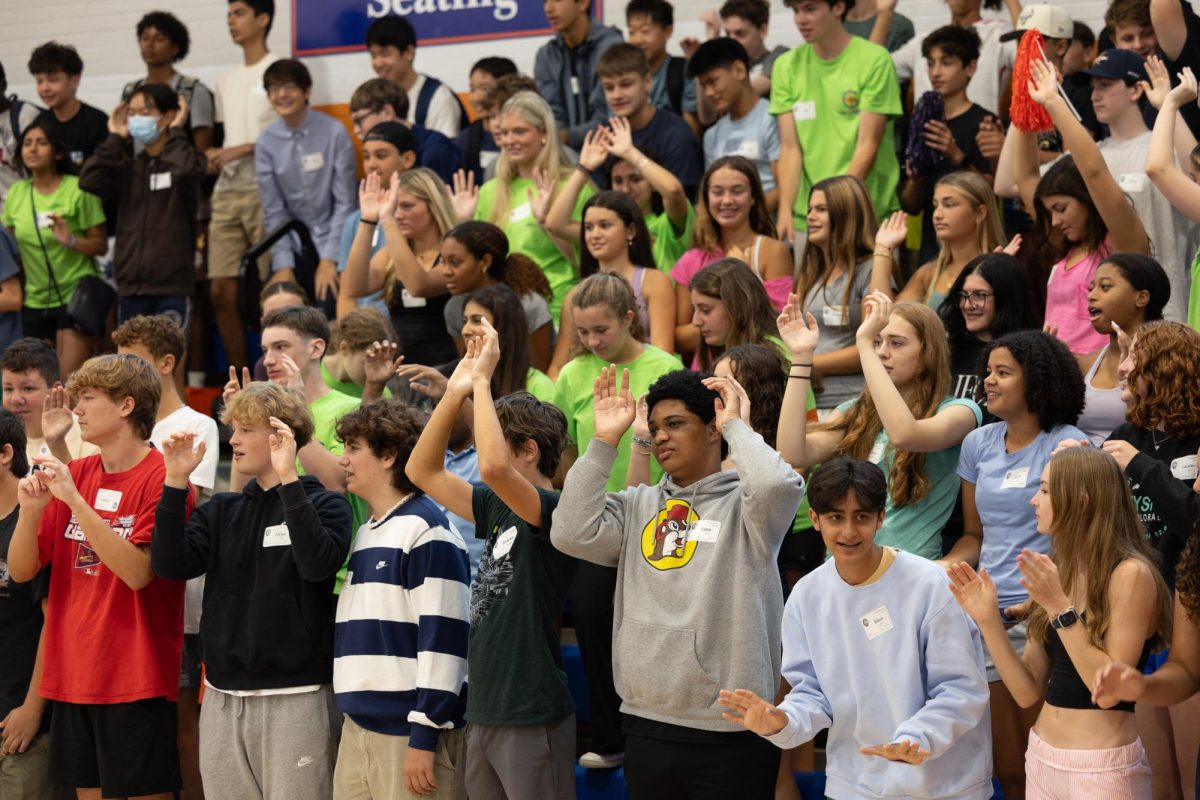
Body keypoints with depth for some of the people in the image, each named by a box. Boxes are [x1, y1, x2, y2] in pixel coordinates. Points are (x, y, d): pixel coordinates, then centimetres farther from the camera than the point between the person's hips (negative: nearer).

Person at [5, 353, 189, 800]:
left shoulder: (161, 478, -10)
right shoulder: (73, 474, 9)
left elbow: (137, 572, -21)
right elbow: (21, 571, 8)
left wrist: (75, 499, -23)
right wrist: (30, 510, -11)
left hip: (135, 680, -6)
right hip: (75, 677, 6)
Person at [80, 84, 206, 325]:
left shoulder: (182, 160, 0)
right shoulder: (129, 168, 12)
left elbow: (187, 170, -24)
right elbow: (89, 181, -3)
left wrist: (175, 131, -8)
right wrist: (115, 139, 2)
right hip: (131, 287, 5)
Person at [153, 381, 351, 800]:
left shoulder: (323, 504, -1)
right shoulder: (222, 510, 12)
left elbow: (318, 564, -20)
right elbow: (171, 565, -2)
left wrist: (288, 479, -22)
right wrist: (176, 481, -9)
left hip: (295, 699, -5)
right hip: (223, 700, 5)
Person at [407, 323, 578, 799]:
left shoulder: (556, 512, -13)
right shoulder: (498, 510, 12)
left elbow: (493, 467, -31)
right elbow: (422, 472, 15)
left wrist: (482, 381, -20)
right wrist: (455, 393, 5)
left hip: (532, 718, -9)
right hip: (483, 713, 9)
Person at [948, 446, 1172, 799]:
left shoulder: (1130, 574, -13)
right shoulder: (1054, 571, 8)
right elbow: (1029, 692, 4)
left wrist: (1060, 608, -22)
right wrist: (988, 620, -6)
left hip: (1100, 768, -7)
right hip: (1042, 758, 7)